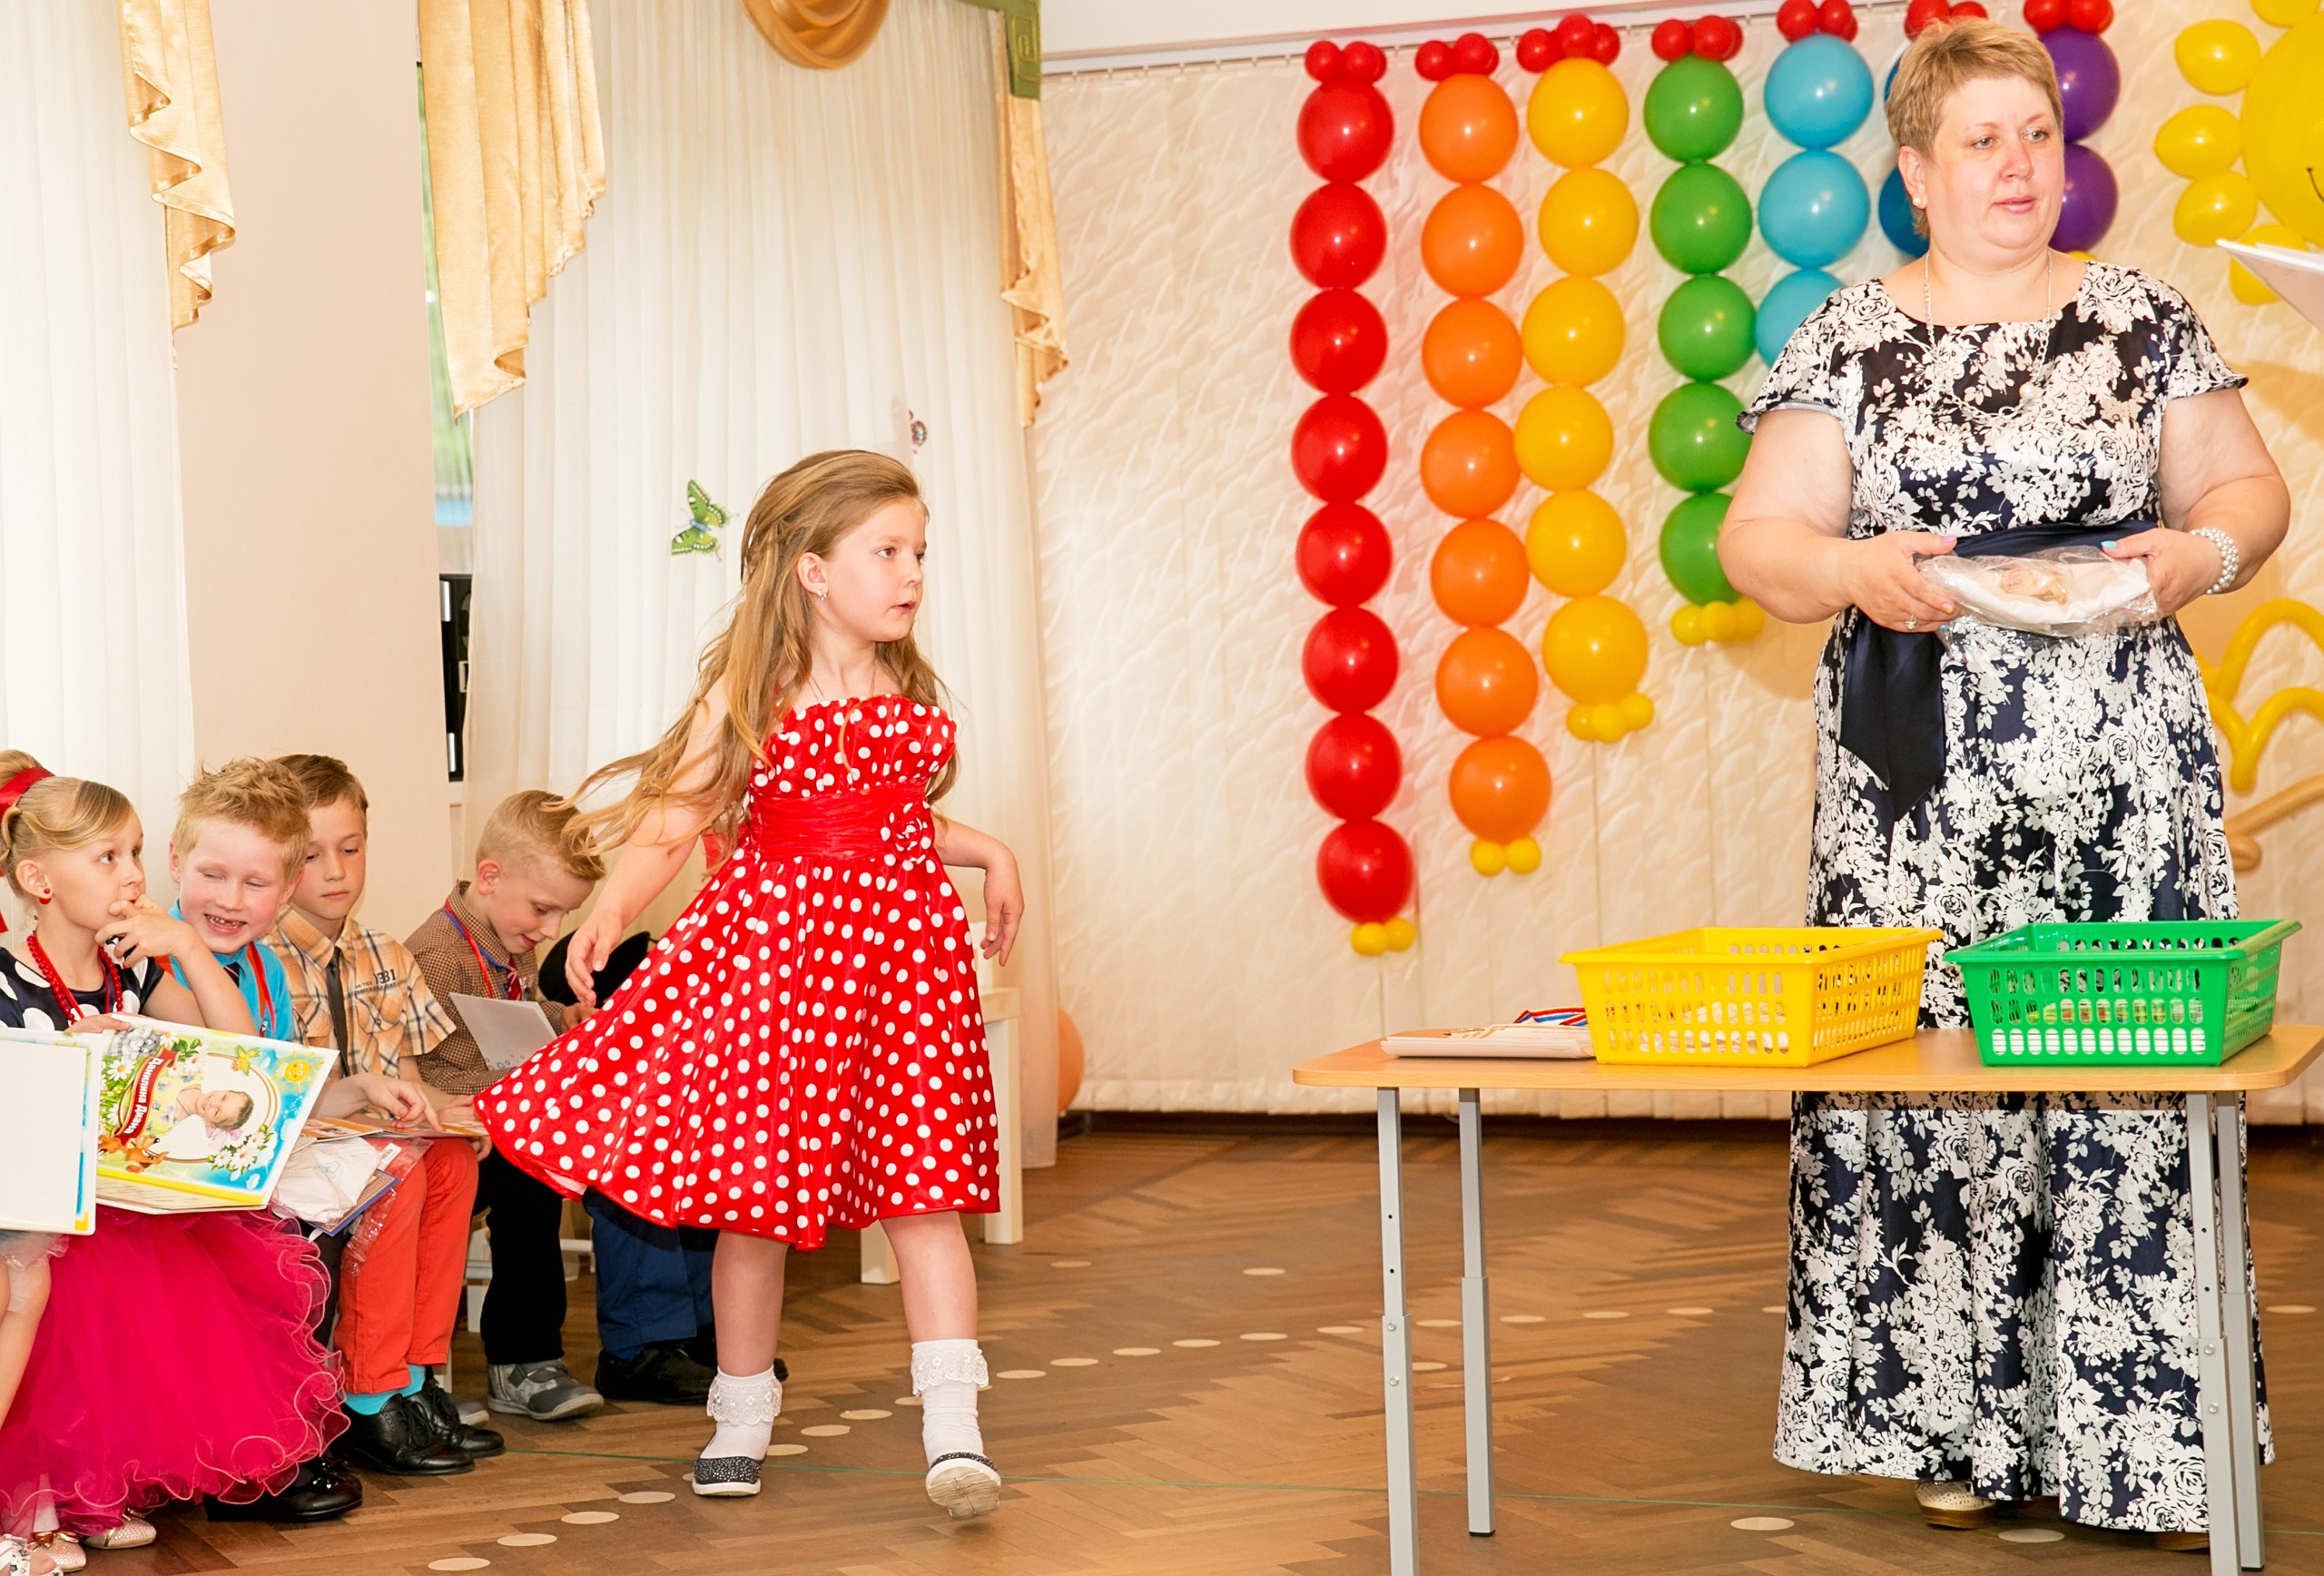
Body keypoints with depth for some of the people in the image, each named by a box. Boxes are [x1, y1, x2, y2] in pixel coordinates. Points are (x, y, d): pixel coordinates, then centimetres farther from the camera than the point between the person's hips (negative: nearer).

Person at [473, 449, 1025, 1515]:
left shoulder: (911, 693, 11)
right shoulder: (747, 694, -4)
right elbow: (667, 828, -7)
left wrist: (987, 853, 15)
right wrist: (610, 913, -22)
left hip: (903, 943, 3)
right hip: (773, 948, -3)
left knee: (923, 1188, -4)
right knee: (755, 1192, 4)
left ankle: (953, 1431, -6)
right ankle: (742, 1417, 22)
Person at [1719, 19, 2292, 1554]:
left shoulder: (2143, 316, 10)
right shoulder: (1850, 339, 7)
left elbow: (2248, 489, 12)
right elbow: (1757, 538, 4)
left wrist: (2200, 551, -10)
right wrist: (1854, 569, -16)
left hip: (2123, 760, 0)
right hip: (1924, 776, 0)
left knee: (2130, 1072, -3)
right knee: (1928, 1065, -3)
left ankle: (2147, 1438, 3)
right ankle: (1962, 1428, 8)